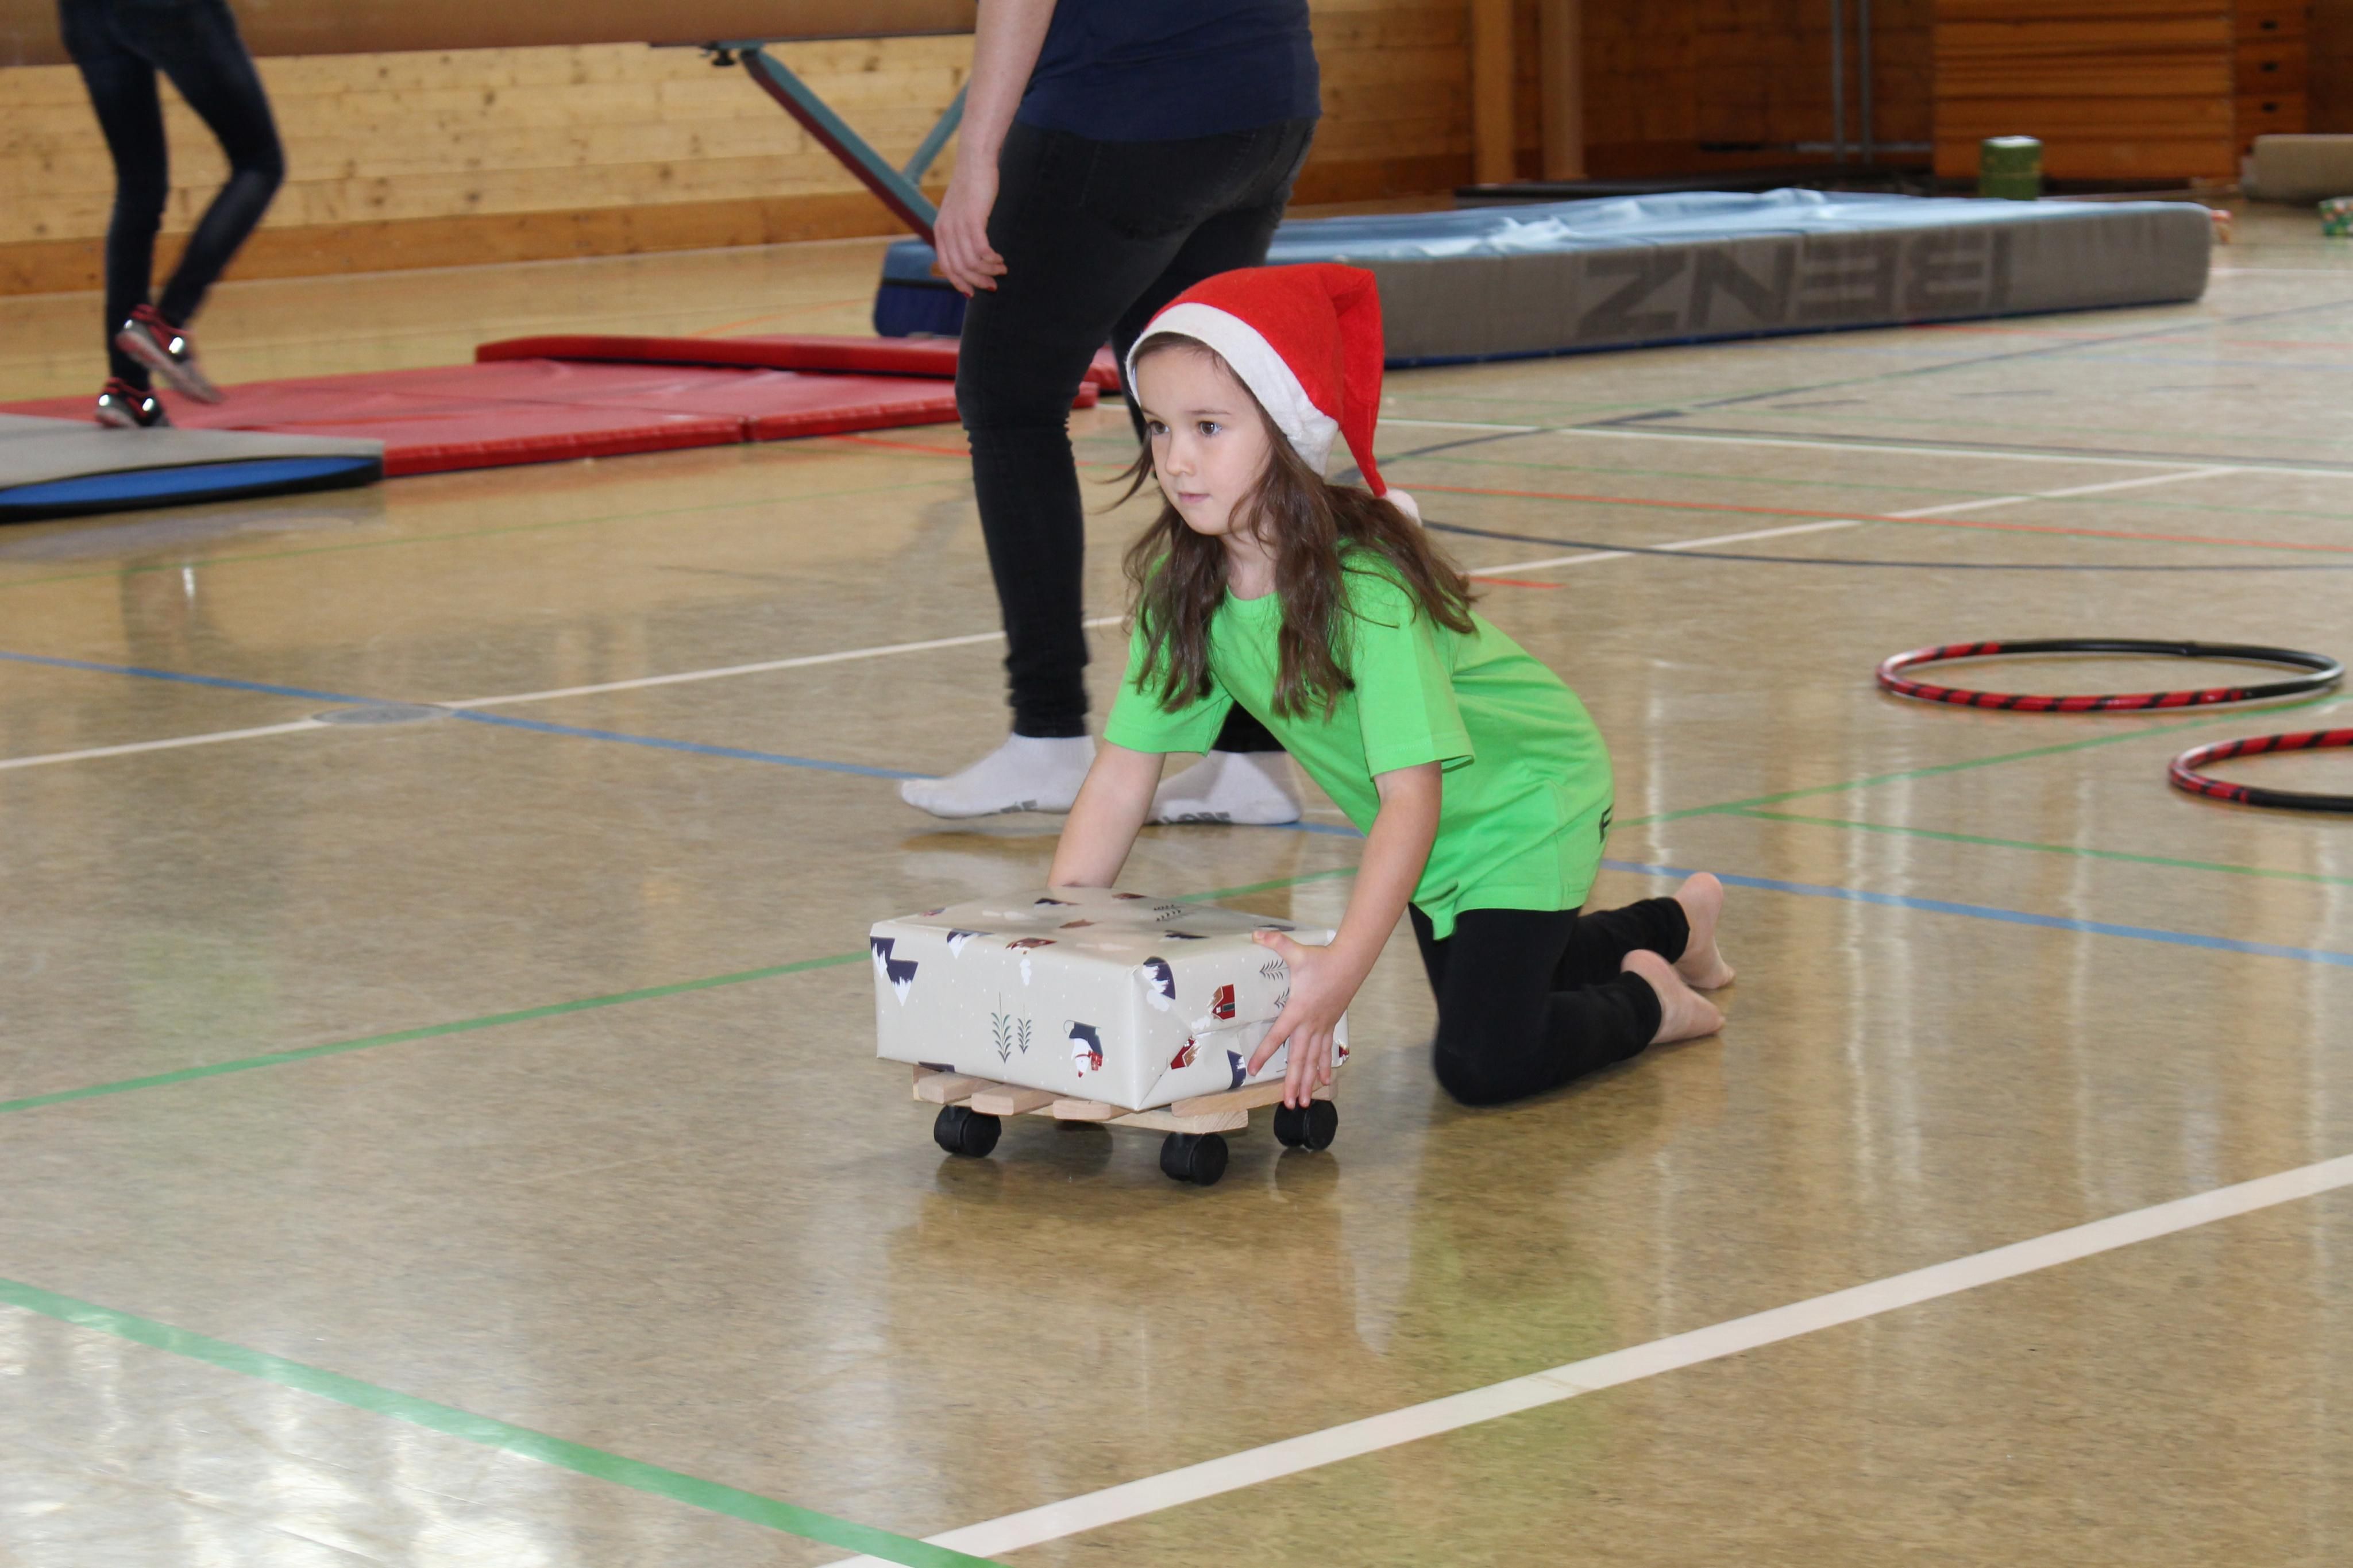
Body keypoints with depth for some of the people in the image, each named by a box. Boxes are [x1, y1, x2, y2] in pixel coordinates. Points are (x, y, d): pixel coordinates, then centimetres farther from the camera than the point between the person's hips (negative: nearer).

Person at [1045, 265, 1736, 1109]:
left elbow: (1412, 796, -43)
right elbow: (1123, 776, -14)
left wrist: (1342, 968, -54)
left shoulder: (1364, 586, -38)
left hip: (1527, 801, -7)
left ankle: (1644, 1001, 10)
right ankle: (1671, 924, 52)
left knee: (1483, 1064, -19)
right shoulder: (1182, 586, -19)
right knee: (1473, 992, 28)